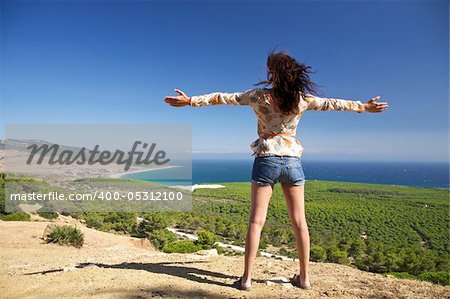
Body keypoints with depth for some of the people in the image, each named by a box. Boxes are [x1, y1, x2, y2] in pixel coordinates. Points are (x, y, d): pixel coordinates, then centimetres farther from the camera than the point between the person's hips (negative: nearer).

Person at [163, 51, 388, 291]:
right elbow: (332, 103, 13)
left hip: (266, 159, -2)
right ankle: (304, 277, 19)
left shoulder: (259, 96, -4)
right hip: (292, 160, 2)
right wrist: (364, 106, 28)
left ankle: (246, 278, 6)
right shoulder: (303, 99, 1)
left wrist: (191, 101, 3)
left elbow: (224, 98, -3)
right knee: (299, 221, 10)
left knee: (256, 220, 2)